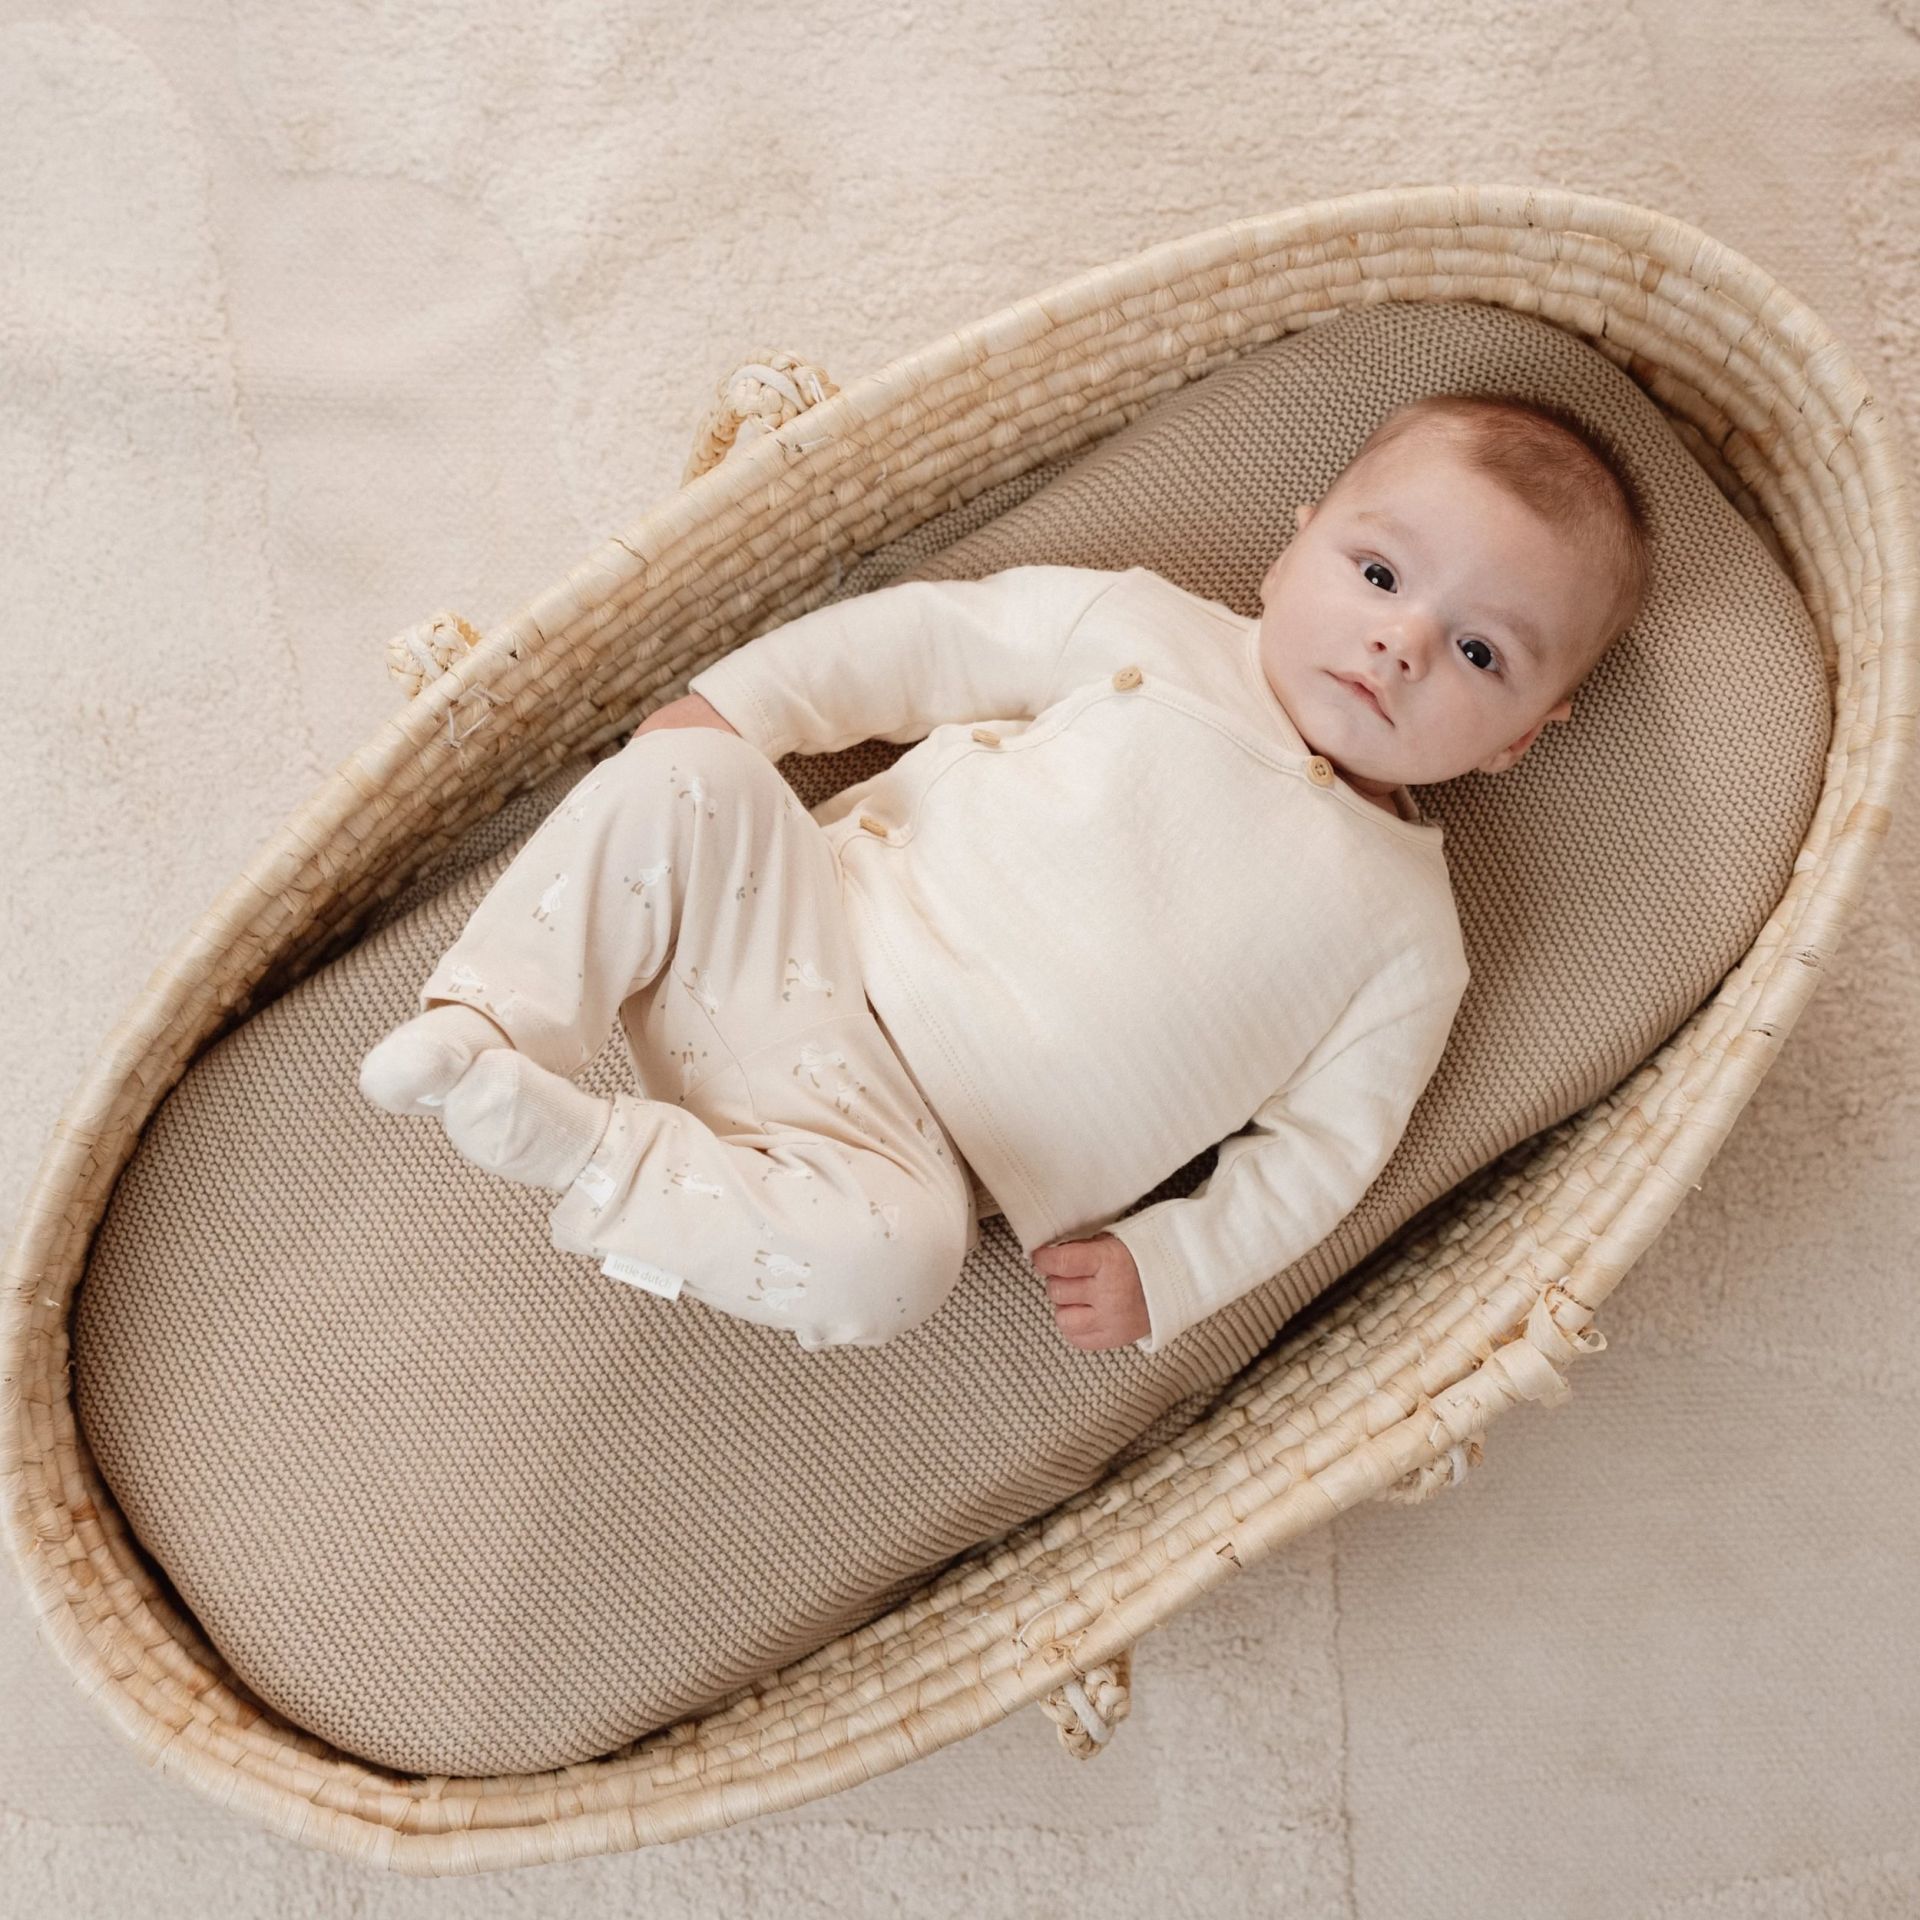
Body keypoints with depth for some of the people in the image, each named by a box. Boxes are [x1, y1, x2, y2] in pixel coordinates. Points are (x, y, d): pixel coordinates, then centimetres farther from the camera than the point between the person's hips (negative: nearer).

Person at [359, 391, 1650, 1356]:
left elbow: (1325, 1145, 3)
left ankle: (571, 1148, -21)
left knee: (885, 1260, -34)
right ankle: (494, 1027, -18)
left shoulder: (1409, 937, 1)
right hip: (818, 916, 2)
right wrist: (732, 707, 0)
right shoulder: (1144, 628, 4)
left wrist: (1168, 1267, -10)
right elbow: (924, 643, 9)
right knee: (683, 783, -25)